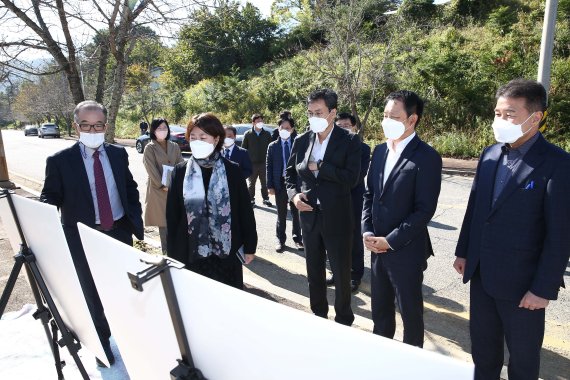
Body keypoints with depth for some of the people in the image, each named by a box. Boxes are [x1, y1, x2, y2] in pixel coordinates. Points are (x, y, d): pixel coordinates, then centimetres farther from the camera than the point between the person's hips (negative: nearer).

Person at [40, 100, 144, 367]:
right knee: (93, 294, 13)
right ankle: (102, 340, 37)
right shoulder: (60, 160, -10)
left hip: (120, 232, 3)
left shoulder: (118, 154, 1)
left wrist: (137, 222, 2)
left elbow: (130, 189, 8)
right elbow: (51, 196, -6)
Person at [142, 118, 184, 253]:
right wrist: (162, 185, -14)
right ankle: (166, 252, 9)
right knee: (163, 221, 0)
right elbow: (151, 170, -8)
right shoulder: (149, 148, -2)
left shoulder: (174, 146, 10)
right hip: (158, 189, -3)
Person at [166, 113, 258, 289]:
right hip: (190, 253, 1)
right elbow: (172, 214, 4)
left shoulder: (232, 170, -4)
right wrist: (172, 252, 4)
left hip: (226, 252, -1)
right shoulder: (180, 172, 0)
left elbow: (245, 210, 1)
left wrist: (250, 246, 3)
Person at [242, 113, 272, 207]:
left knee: (265, 183, 9)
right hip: (252, 163, -1)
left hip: (264, 163, 1)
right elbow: (243, 148, 2)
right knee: (251, 183, 8)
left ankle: (266, 199, 21)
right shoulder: (248, 134, -1)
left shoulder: (267, 134, 4)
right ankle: (251, 200, 19)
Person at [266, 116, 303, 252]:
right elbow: (269, 167, 2)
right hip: (280, 183, 0)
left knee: (296, 213, 9)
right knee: (281, 214, 9)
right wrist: (270, 186, -5)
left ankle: (297, 239, 22)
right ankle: (280, 240, 20)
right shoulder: (273, 146, 4)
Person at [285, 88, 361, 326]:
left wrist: (319, 167, -18)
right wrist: (294, 194, -7)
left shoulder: (349, 141, -8)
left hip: (337, 217, -4)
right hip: (309, 214, 4)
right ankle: (318, 314, 38)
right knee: (314, 271, 18)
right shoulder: (302, 141, 4)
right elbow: (290, 173, 12)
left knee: (341, 273, 9)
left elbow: (352, 178, -18)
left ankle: (343, 320, 30)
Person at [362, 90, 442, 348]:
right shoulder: (380, 151, 7)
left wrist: (390, 241, -16)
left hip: (406, 250, -6)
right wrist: (367, 231, -1)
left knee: (410, 312, 12)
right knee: (380, 310, 21)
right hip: (377, 247, 6)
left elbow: (425, 210, -17)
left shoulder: (427, 157, -14)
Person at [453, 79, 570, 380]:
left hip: (521, 281, -5)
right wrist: (463, 252, 11)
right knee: (482, 346, 21)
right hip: (481, 274, 5)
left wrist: (544, 288, -15)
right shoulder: (489, 154, 3)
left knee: (523, 356, 16)